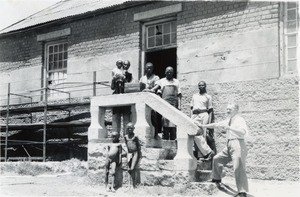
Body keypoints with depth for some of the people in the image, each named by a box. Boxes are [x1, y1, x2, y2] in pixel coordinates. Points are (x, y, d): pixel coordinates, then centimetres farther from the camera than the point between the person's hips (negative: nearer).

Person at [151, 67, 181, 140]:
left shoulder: (176, 82, 16)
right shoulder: (162, 81, 13)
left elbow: (179, 95, 11)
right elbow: (159, 94, 2)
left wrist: (179, 105, 1)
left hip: (174, 106, 1)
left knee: (173, 126, -2)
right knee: (165, 126, -5)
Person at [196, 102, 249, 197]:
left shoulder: (240, 120, -7)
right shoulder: (228, 121, 17)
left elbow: (243, 132, -24)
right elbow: (216, 124, 27)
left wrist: (229, 127, -29)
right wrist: (203, 126, 29)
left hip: (238, 145, -9)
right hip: (229, 146, 9)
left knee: (239, 168, -15)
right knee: (217, 159, 18)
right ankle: (216, 179, 36)